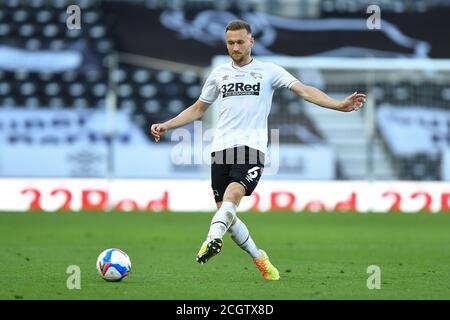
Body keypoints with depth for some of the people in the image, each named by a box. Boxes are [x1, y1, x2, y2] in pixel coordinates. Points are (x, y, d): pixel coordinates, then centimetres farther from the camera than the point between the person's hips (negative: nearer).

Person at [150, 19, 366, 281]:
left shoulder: (268, 71, 7)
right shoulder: (219, 73, 17)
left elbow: (304, 91, -1)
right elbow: (198, 109, 29)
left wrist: (339, 105, -15)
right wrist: (166, 126, 20)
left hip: (251, 148, -4)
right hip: (221, 149, 4)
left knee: (233, 193, -30)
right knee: (226, 213, 0)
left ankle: (213, 239, -51)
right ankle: (259, 258, 18)